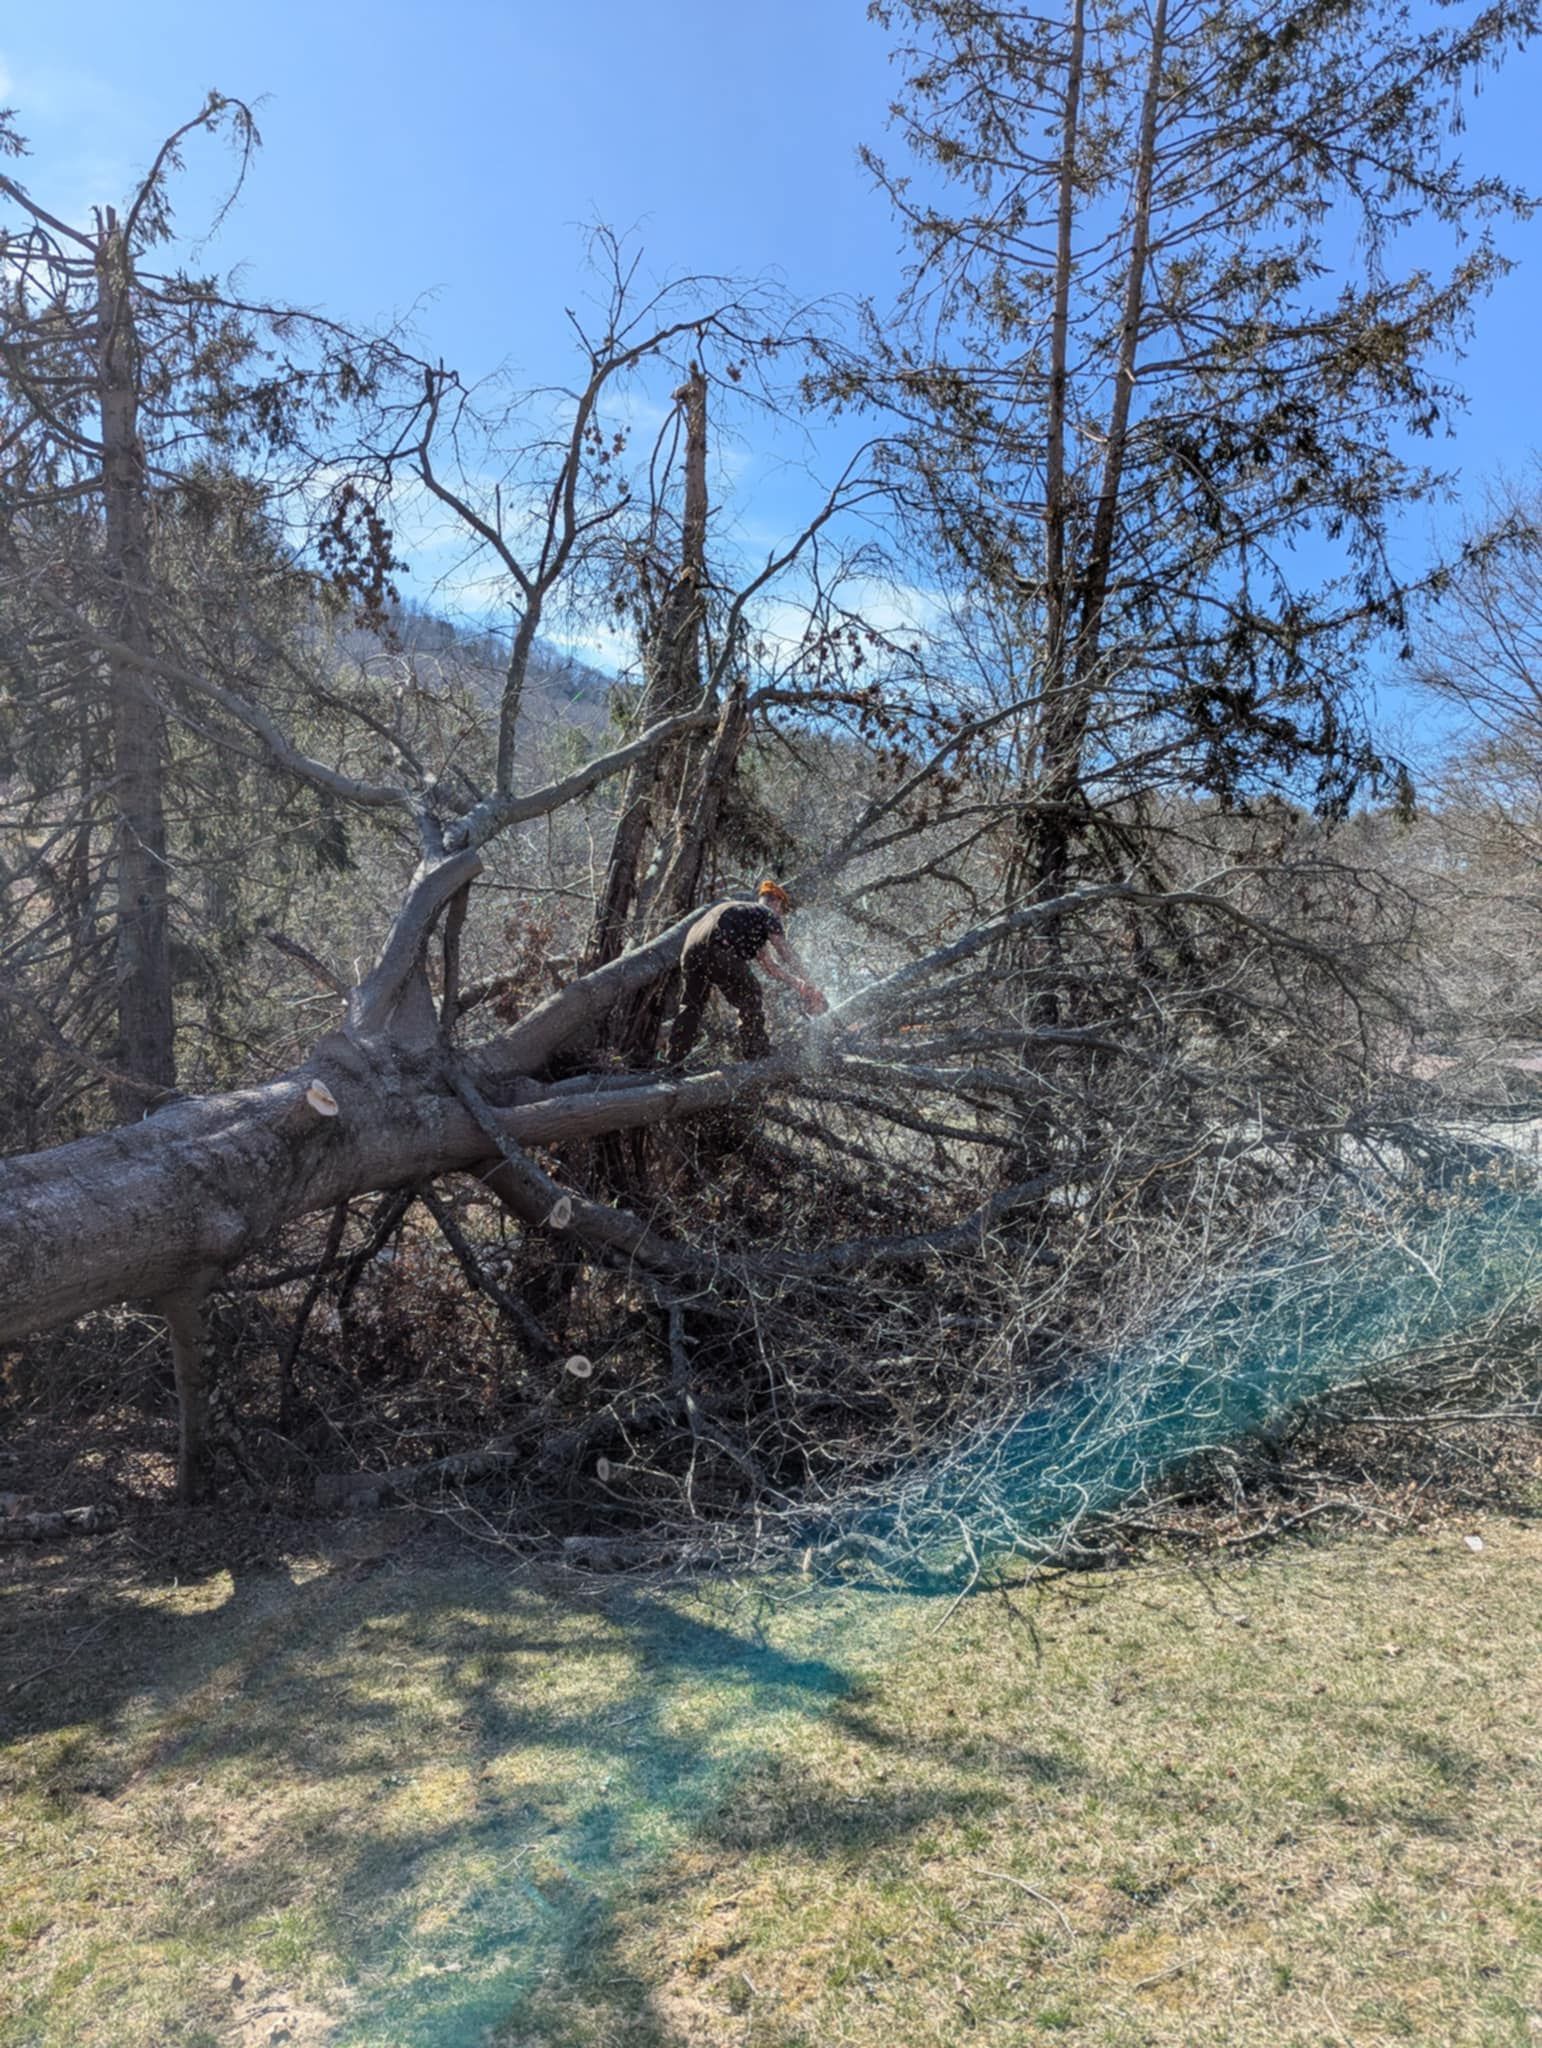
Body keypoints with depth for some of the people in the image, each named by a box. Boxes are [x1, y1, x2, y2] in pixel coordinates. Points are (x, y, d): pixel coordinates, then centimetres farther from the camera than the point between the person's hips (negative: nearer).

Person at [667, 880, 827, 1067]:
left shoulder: (741, 910, 37)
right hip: (720, 952, -8)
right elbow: (787, 955, 4)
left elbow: (764, 962, 37)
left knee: (691, 1004, 21)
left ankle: (674, 1062, 21)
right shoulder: (768, 914, 14)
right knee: (751, 1002, 9)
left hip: (691, 949, 8)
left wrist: (794, 982, 36)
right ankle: (758, 1060, 12)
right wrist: (809, 988, 11)